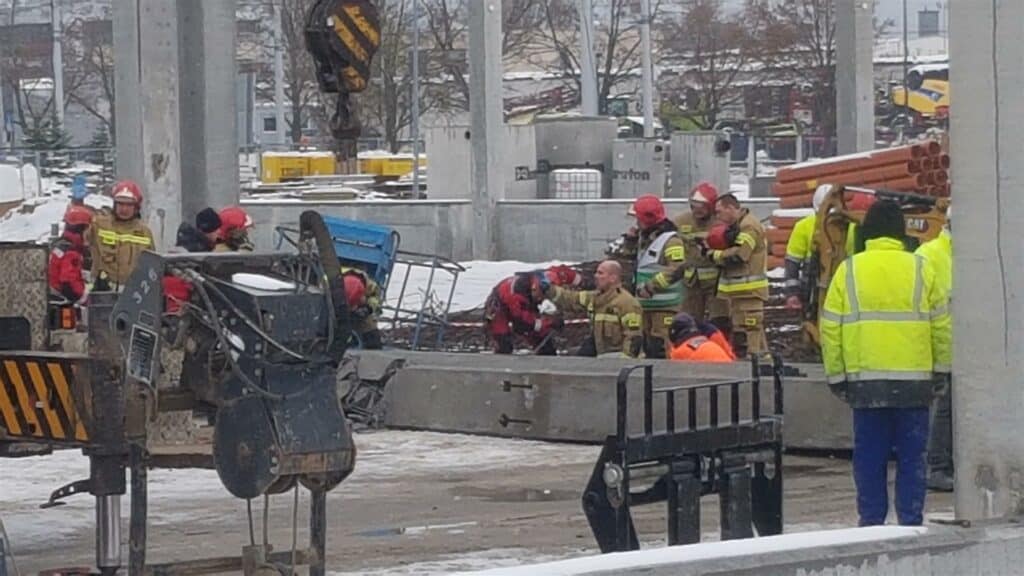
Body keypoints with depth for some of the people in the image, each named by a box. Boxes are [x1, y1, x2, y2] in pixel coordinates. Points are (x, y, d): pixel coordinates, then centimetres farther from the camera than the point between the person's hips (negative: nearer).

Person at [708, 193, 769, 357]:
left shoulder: (749, 226, -13)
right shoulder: (736, 225, 19)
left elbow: (738, 255, -21)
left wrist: (714, 255, -8)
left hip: (749, 291, -11)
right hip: (739, 290, 11)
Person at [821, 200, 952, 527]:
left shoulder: (848, 271, 1)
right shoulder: (920, 269, 0)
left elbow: (830, 329, 1)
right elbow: (942, 325, 4)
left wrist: (836, 376, 9)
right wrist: (940, 369, 15)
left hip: (865, 380, 0)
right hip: (914, 379, 0)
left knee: (869, 456, 6)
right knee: (911, 456, 5)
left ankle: (871, 522, 6)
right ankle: (911, 521, 4)